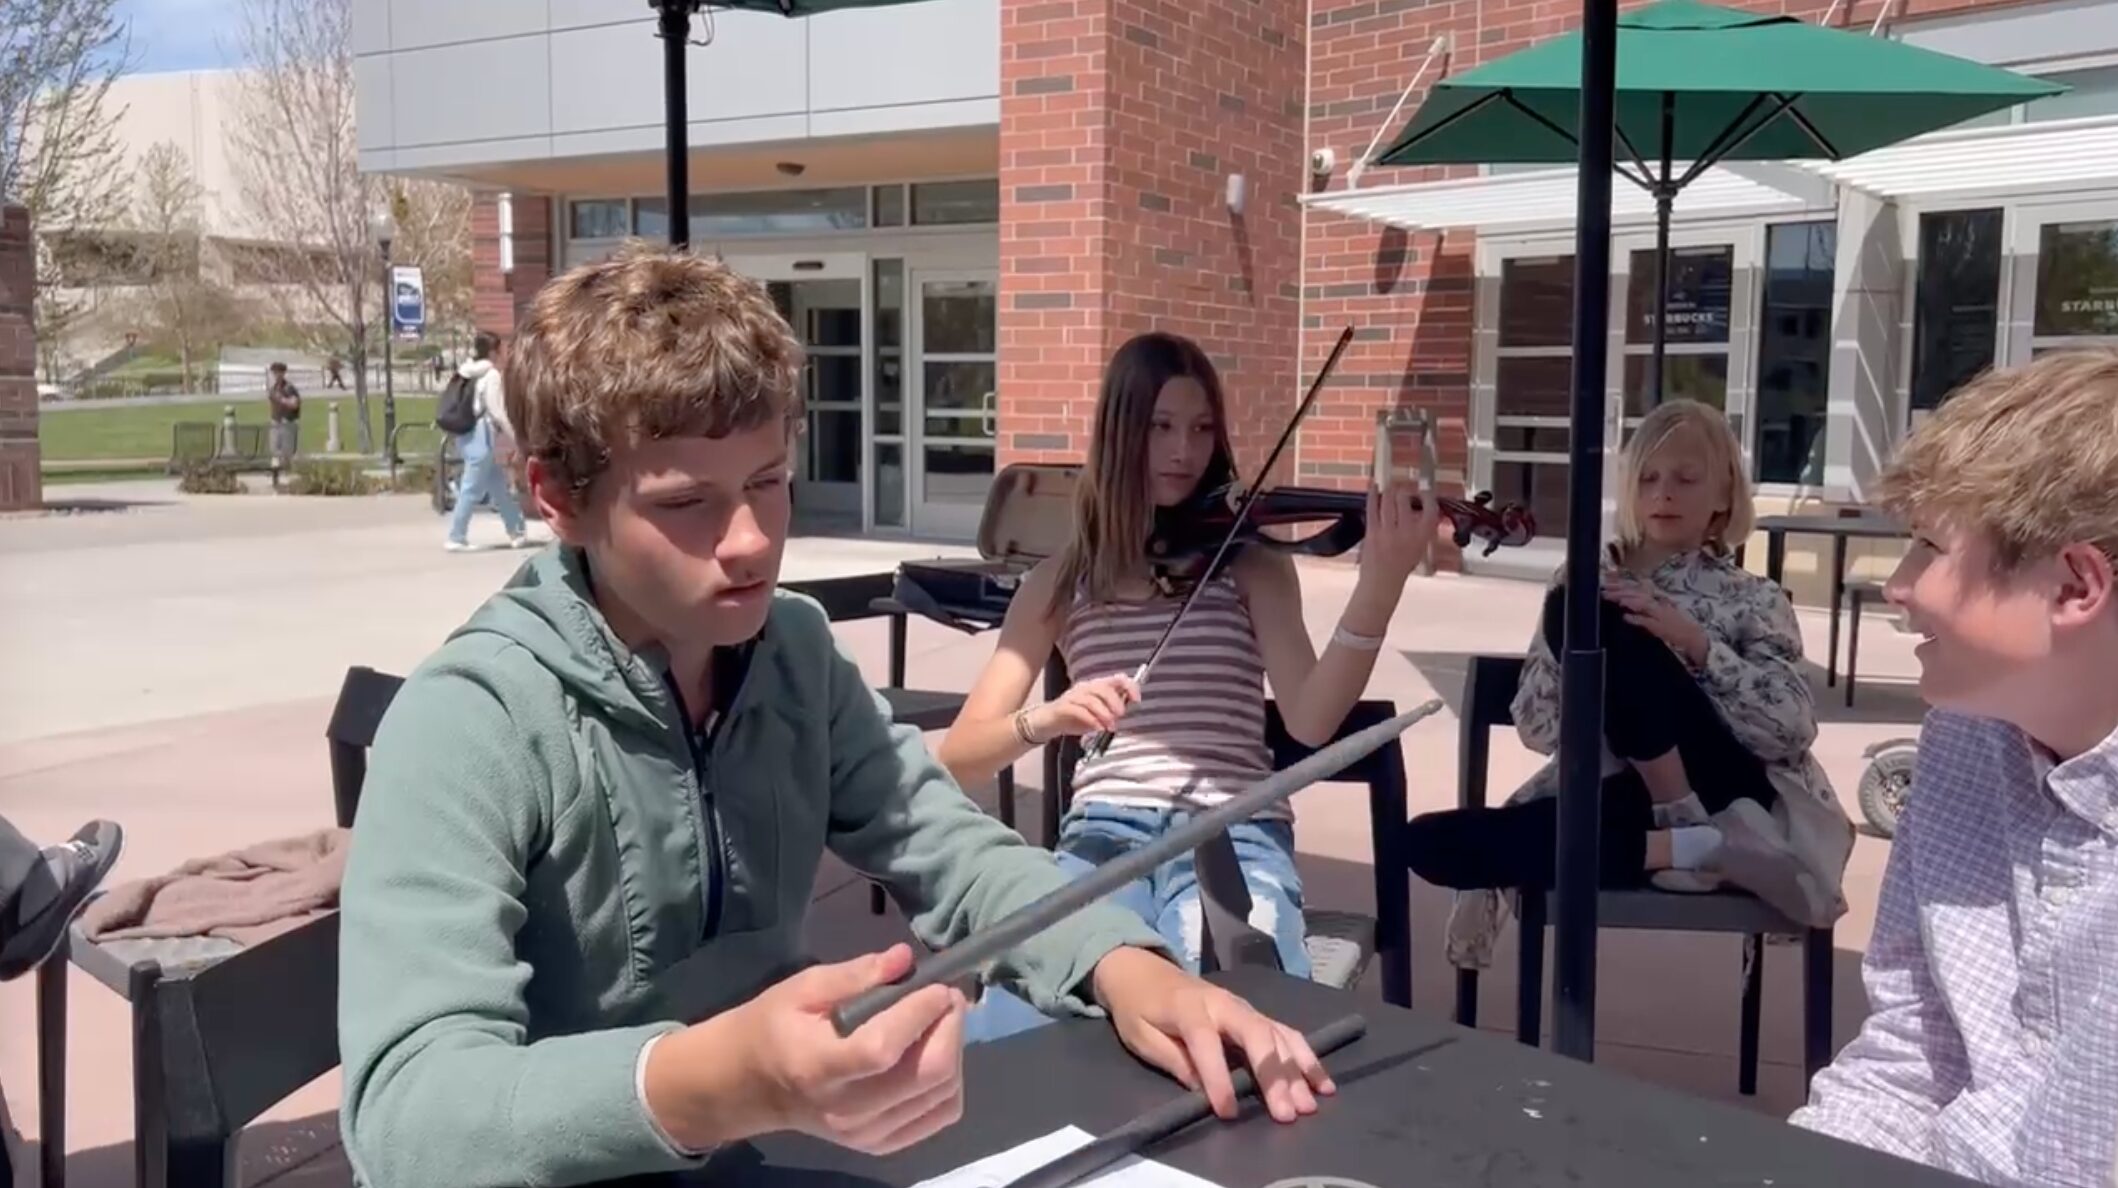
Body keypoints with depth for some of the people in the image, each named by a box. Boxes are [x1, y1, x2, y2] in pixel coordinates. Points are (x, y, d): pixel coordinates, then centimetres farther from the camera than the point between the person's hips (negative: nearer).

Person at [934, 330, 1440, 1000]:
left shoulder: (1251, 563, 11)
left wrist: (1379, 587, -23)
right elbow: (958, 757, 6)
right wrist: (1043, 721, -16)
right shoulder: (1060, 581, 14)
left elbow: (1310, 722, -7)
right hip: (1104, 832, 1)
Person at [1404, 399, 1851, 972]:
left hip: (1723, 799, -3)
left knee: (1600, 619, -23)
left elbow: (1794, 731, -5)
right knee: (1428, 841, -19)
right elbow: (1535, 728, 9)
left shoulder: (1751, 599, 9)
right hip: (1618, 804, 3)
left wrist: (1697, 644, -16)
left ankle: (1690, 834, -16)